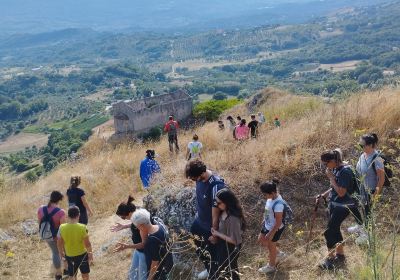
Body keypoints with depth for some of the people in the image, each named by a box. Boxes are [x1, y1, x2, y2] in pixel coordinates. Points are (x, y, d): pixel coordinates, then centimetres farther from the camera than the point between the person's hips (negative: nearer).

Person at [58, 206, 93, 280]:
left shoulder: (62, 228, -16)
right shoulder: (82, 227, -24)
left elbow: (59, 243, -4)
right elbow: (87, 244, -17)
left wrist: (61, 252, 15)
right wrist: (90, 253, 1)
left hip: (69, 255, 2)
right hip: (82, 254, -2)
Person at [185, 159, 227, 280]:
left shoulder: (216, 186, -36)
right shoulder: (200, 177, -12)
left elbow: (216, 213, -26)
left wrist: (214, 234, -17)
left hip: (211, 226, -8)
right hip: (200, 221, 8)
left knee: (211, 253, 13)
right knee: (200, 249, 26)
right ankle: (209, 269, 52)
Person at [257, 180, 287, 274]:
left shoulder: (278, 204, -37)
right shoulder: (271, 197, -12)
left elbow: (278, 223, -28)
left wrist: (271, 234, -19)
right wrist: (264, 220, 20)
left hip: (275, 229, -8)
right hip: (267, 225, 9)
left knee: (271, 246, 15)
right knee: (261, 240, 25)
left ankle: (271, 266, 42)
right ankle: (279, 254, 45)